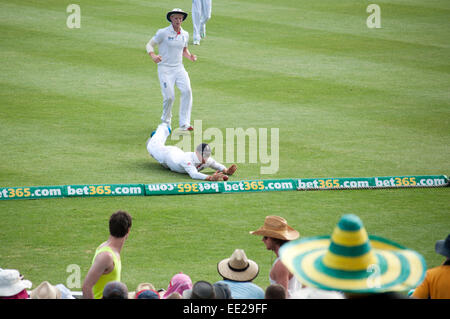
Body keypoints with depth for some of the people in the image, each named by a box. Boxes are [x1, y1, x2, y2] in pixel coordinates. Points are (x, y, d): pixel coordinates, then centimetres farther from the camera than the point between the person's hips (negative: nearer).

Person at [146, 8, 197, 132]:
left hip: (179, 68, 4)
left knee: (187, 91, -18)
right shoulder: (163, 33, -6)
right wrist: (153, 56, -26)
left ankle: (184, 124, -18)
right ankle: (166, 122, 17)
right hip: (165, 69, -4)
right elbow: (149, 45, -5)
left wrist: (190, 56, 1)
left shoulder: (185, 35, 10)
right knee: (169, 97, -12)